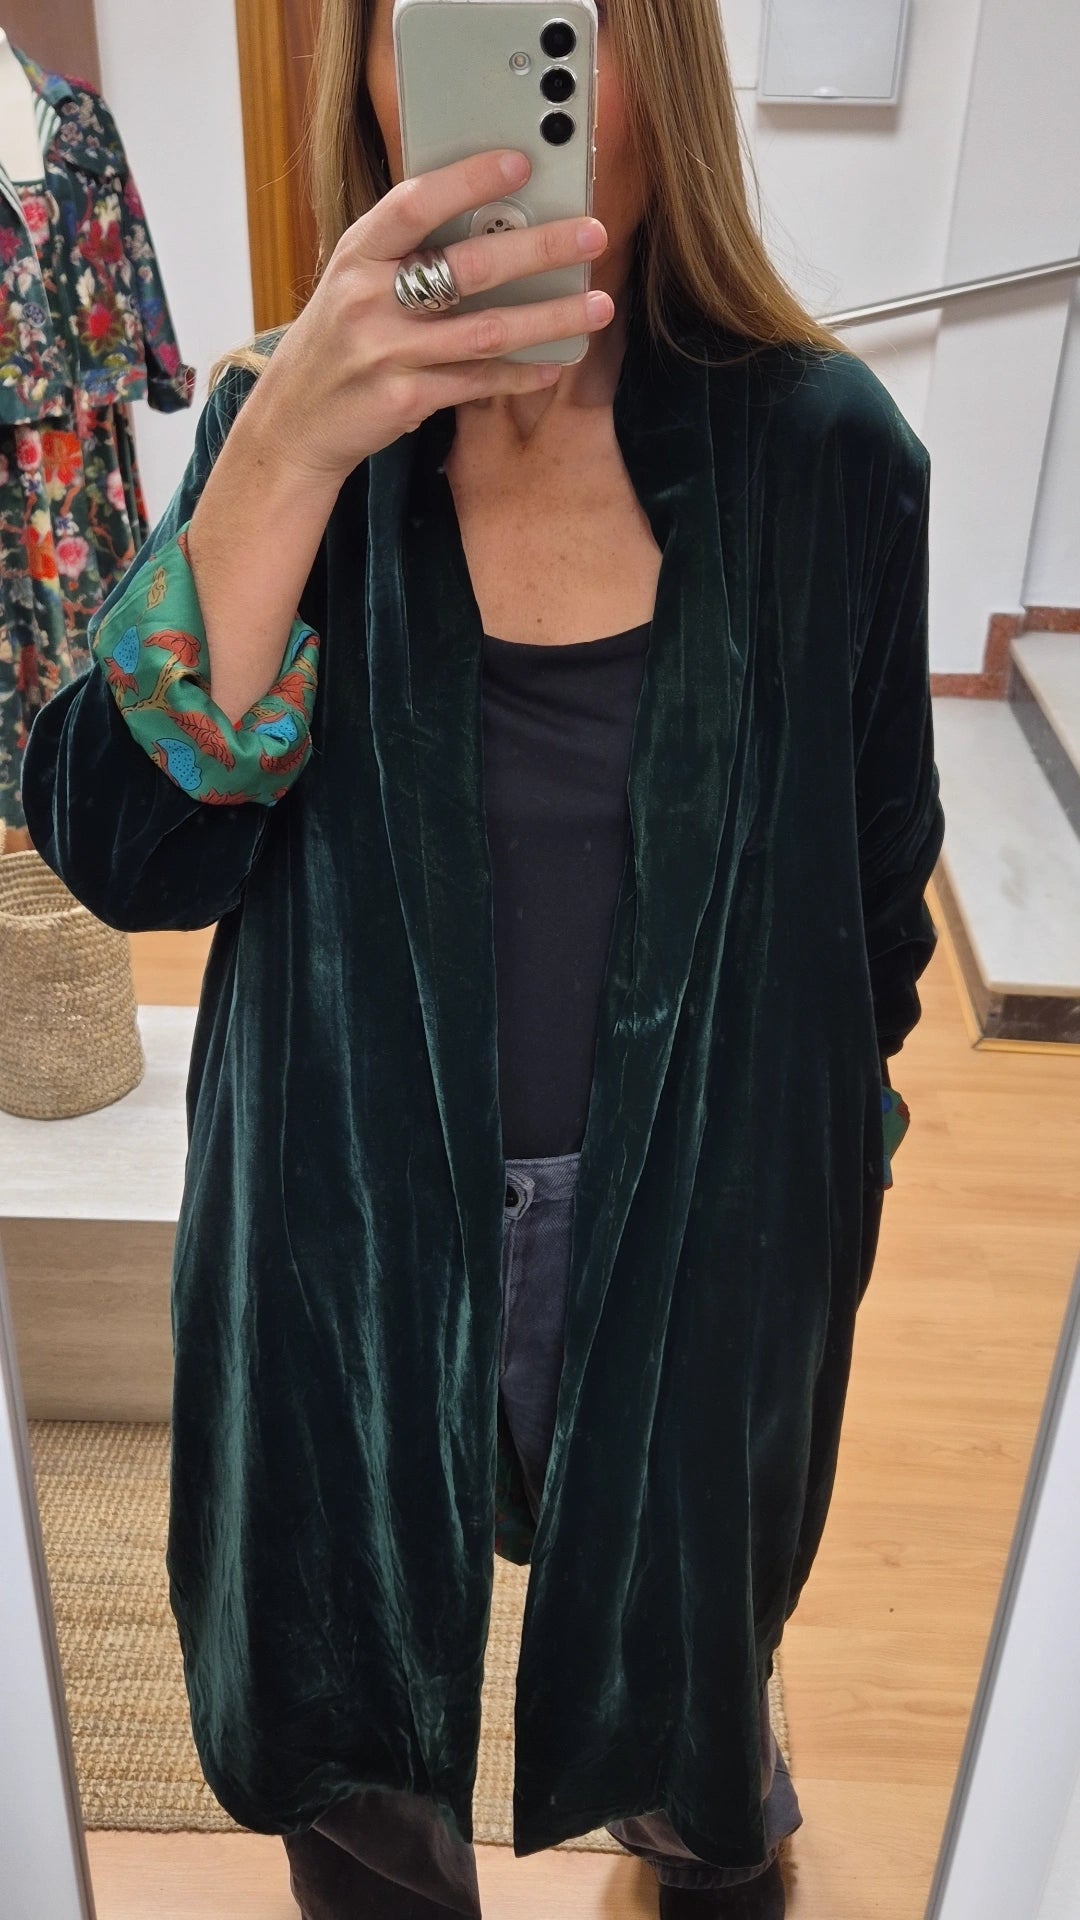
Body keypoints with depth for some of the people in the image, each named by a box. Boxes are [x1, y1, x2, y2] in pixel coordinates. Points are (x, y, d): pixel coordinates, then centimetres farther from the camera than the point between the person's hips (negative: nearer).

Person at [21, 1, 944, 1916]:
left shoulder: (826, 451, -11)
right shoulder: (277, 428, -8)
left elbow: (875, 892, 1)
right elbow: (125, 854, -20)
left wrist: (823, 1168, 9)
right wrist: (288, 450, -31)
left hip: (698, 1234, 0)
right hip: (351, 1228, 1)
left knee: (673, 1671, 27)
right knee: (351, 1758, 23)